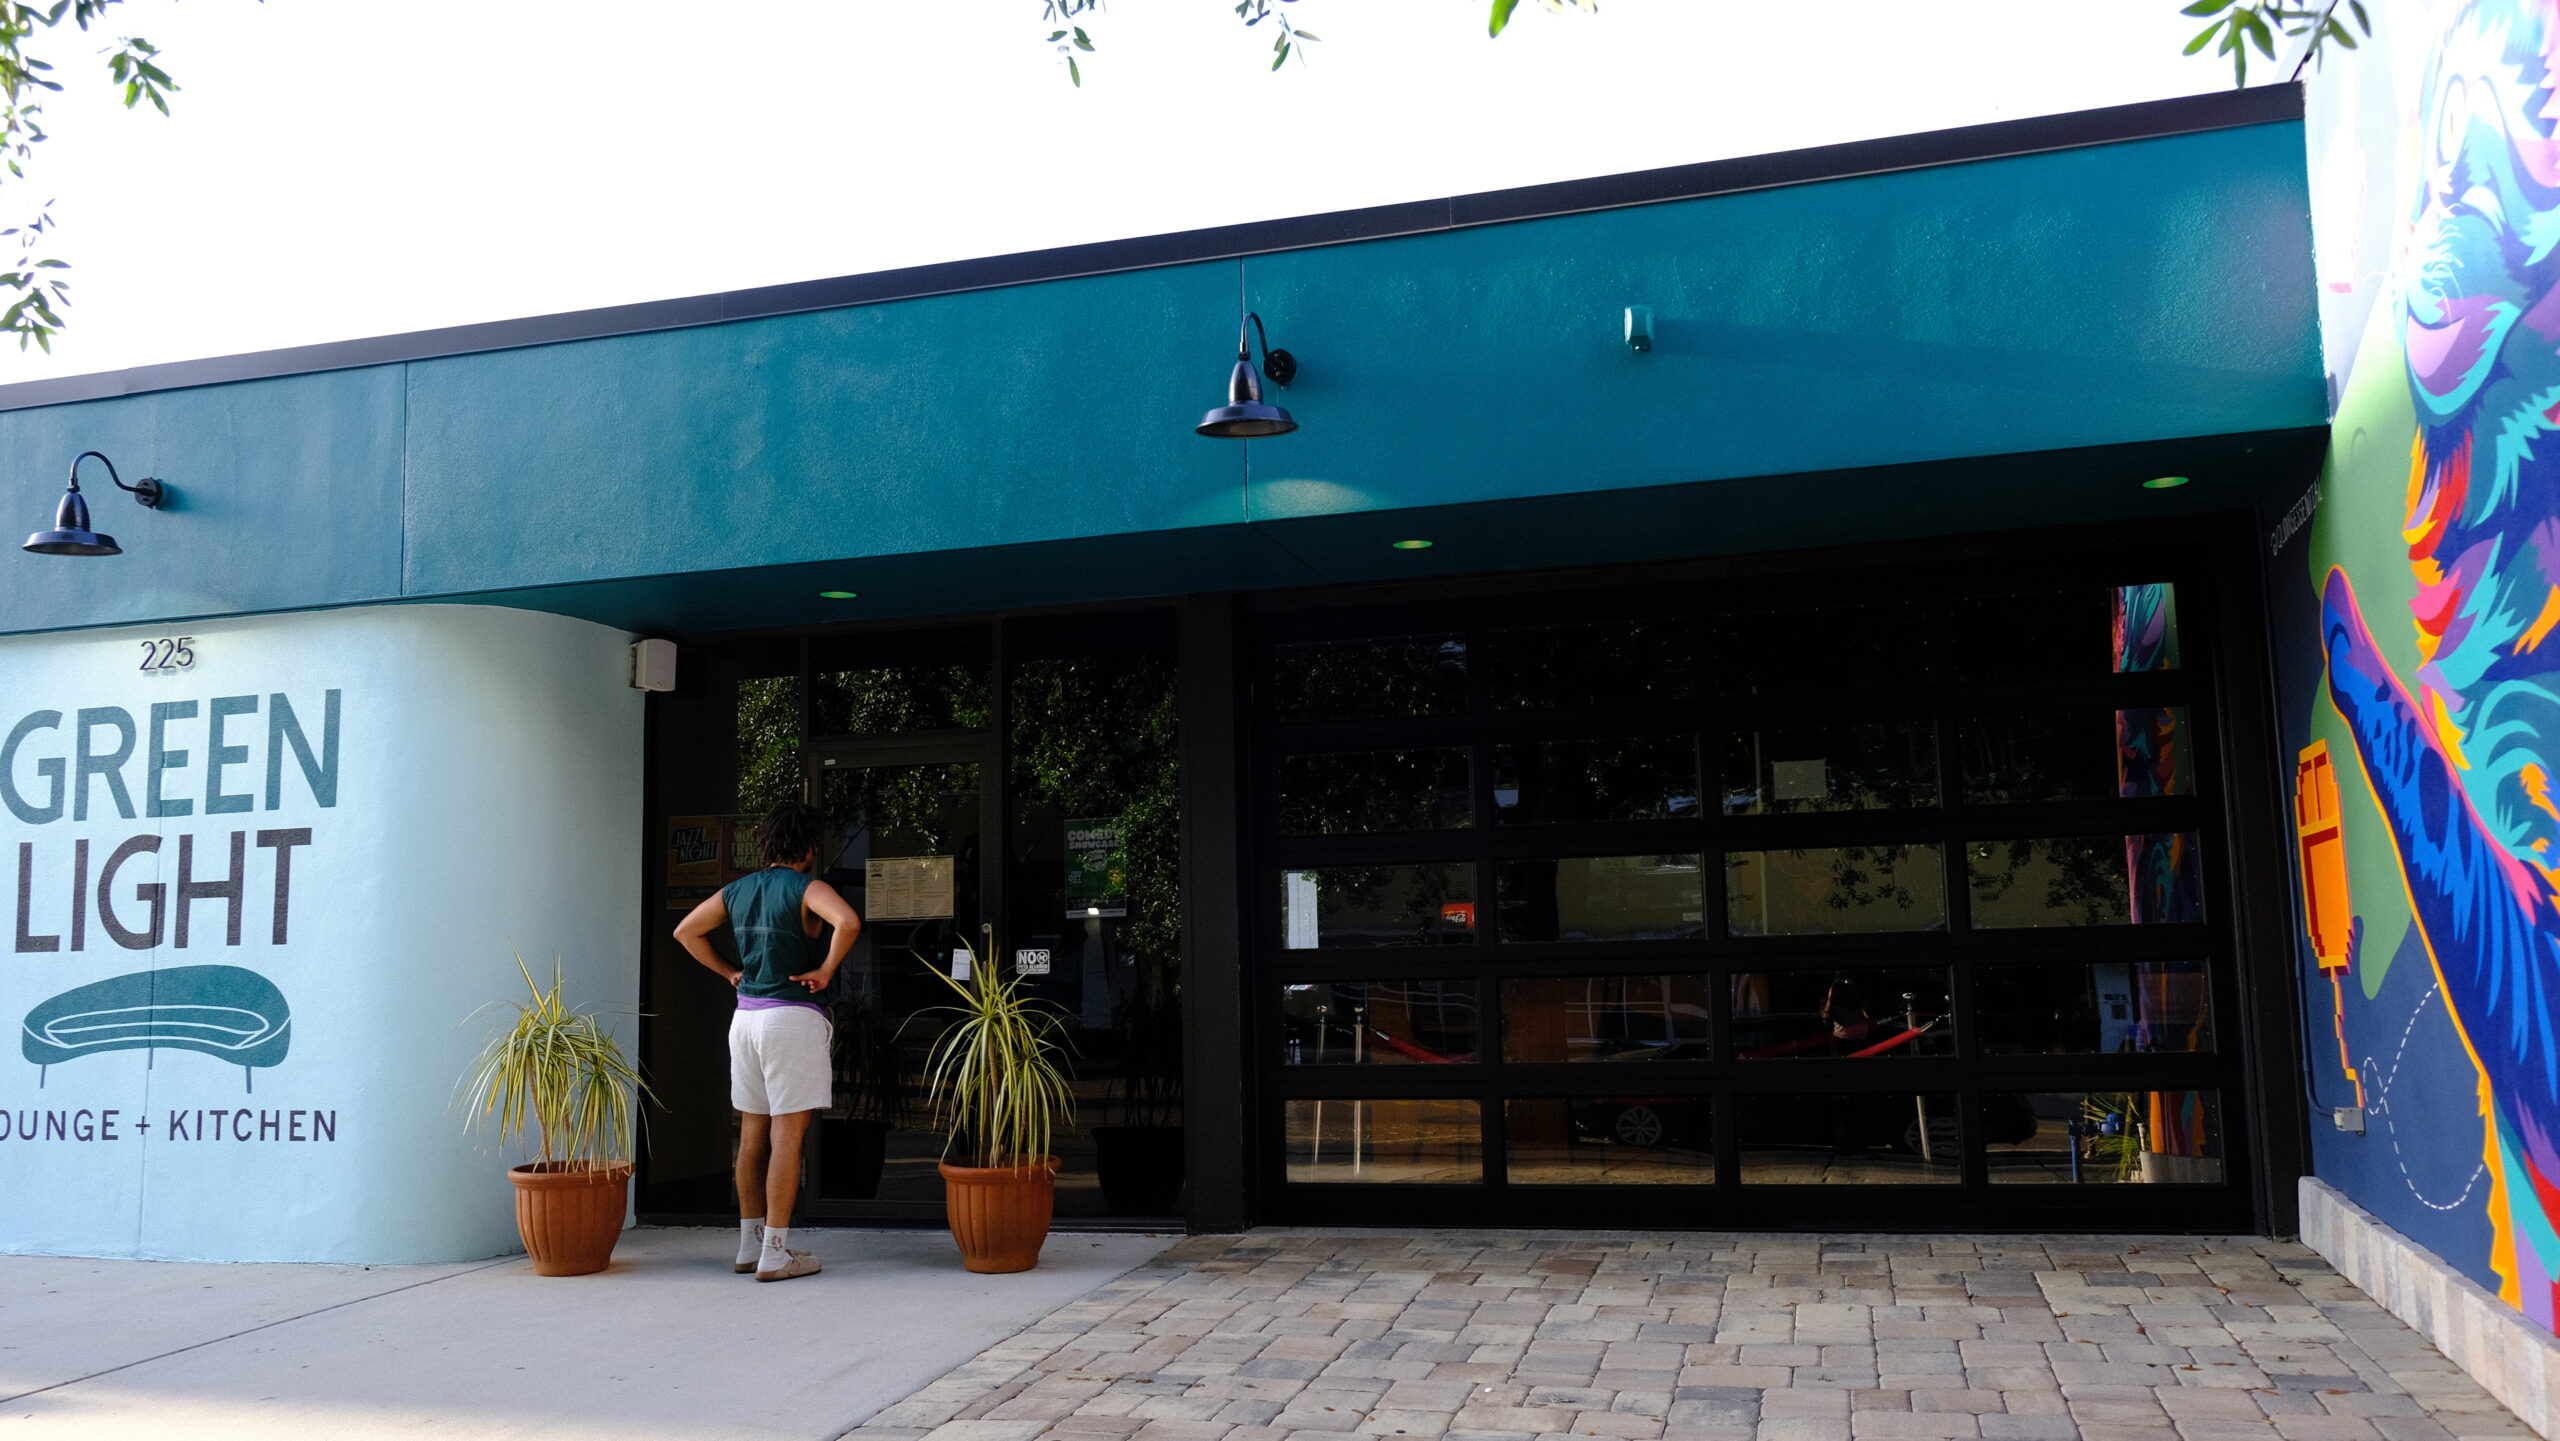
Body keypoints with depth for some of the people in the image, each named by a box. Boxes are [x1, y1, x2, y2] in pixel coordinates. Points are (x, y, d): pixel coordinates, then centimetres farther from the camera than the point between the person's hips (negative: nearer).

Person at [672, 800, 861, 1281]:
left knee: (752, 1134, 13)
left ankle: (750, 1247, 21)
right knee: (787, 1136, -3)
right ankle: (775, 1255, -2)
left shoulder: (736, 891, 10)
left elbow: (685, 931, 18)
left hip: (745, 1016, 7)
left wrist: (729, 971, 17)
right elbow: (848, 922, -27)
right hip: (792, 1016, -7)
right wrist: (826, 970, -14)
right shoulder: (807, 889, -9)